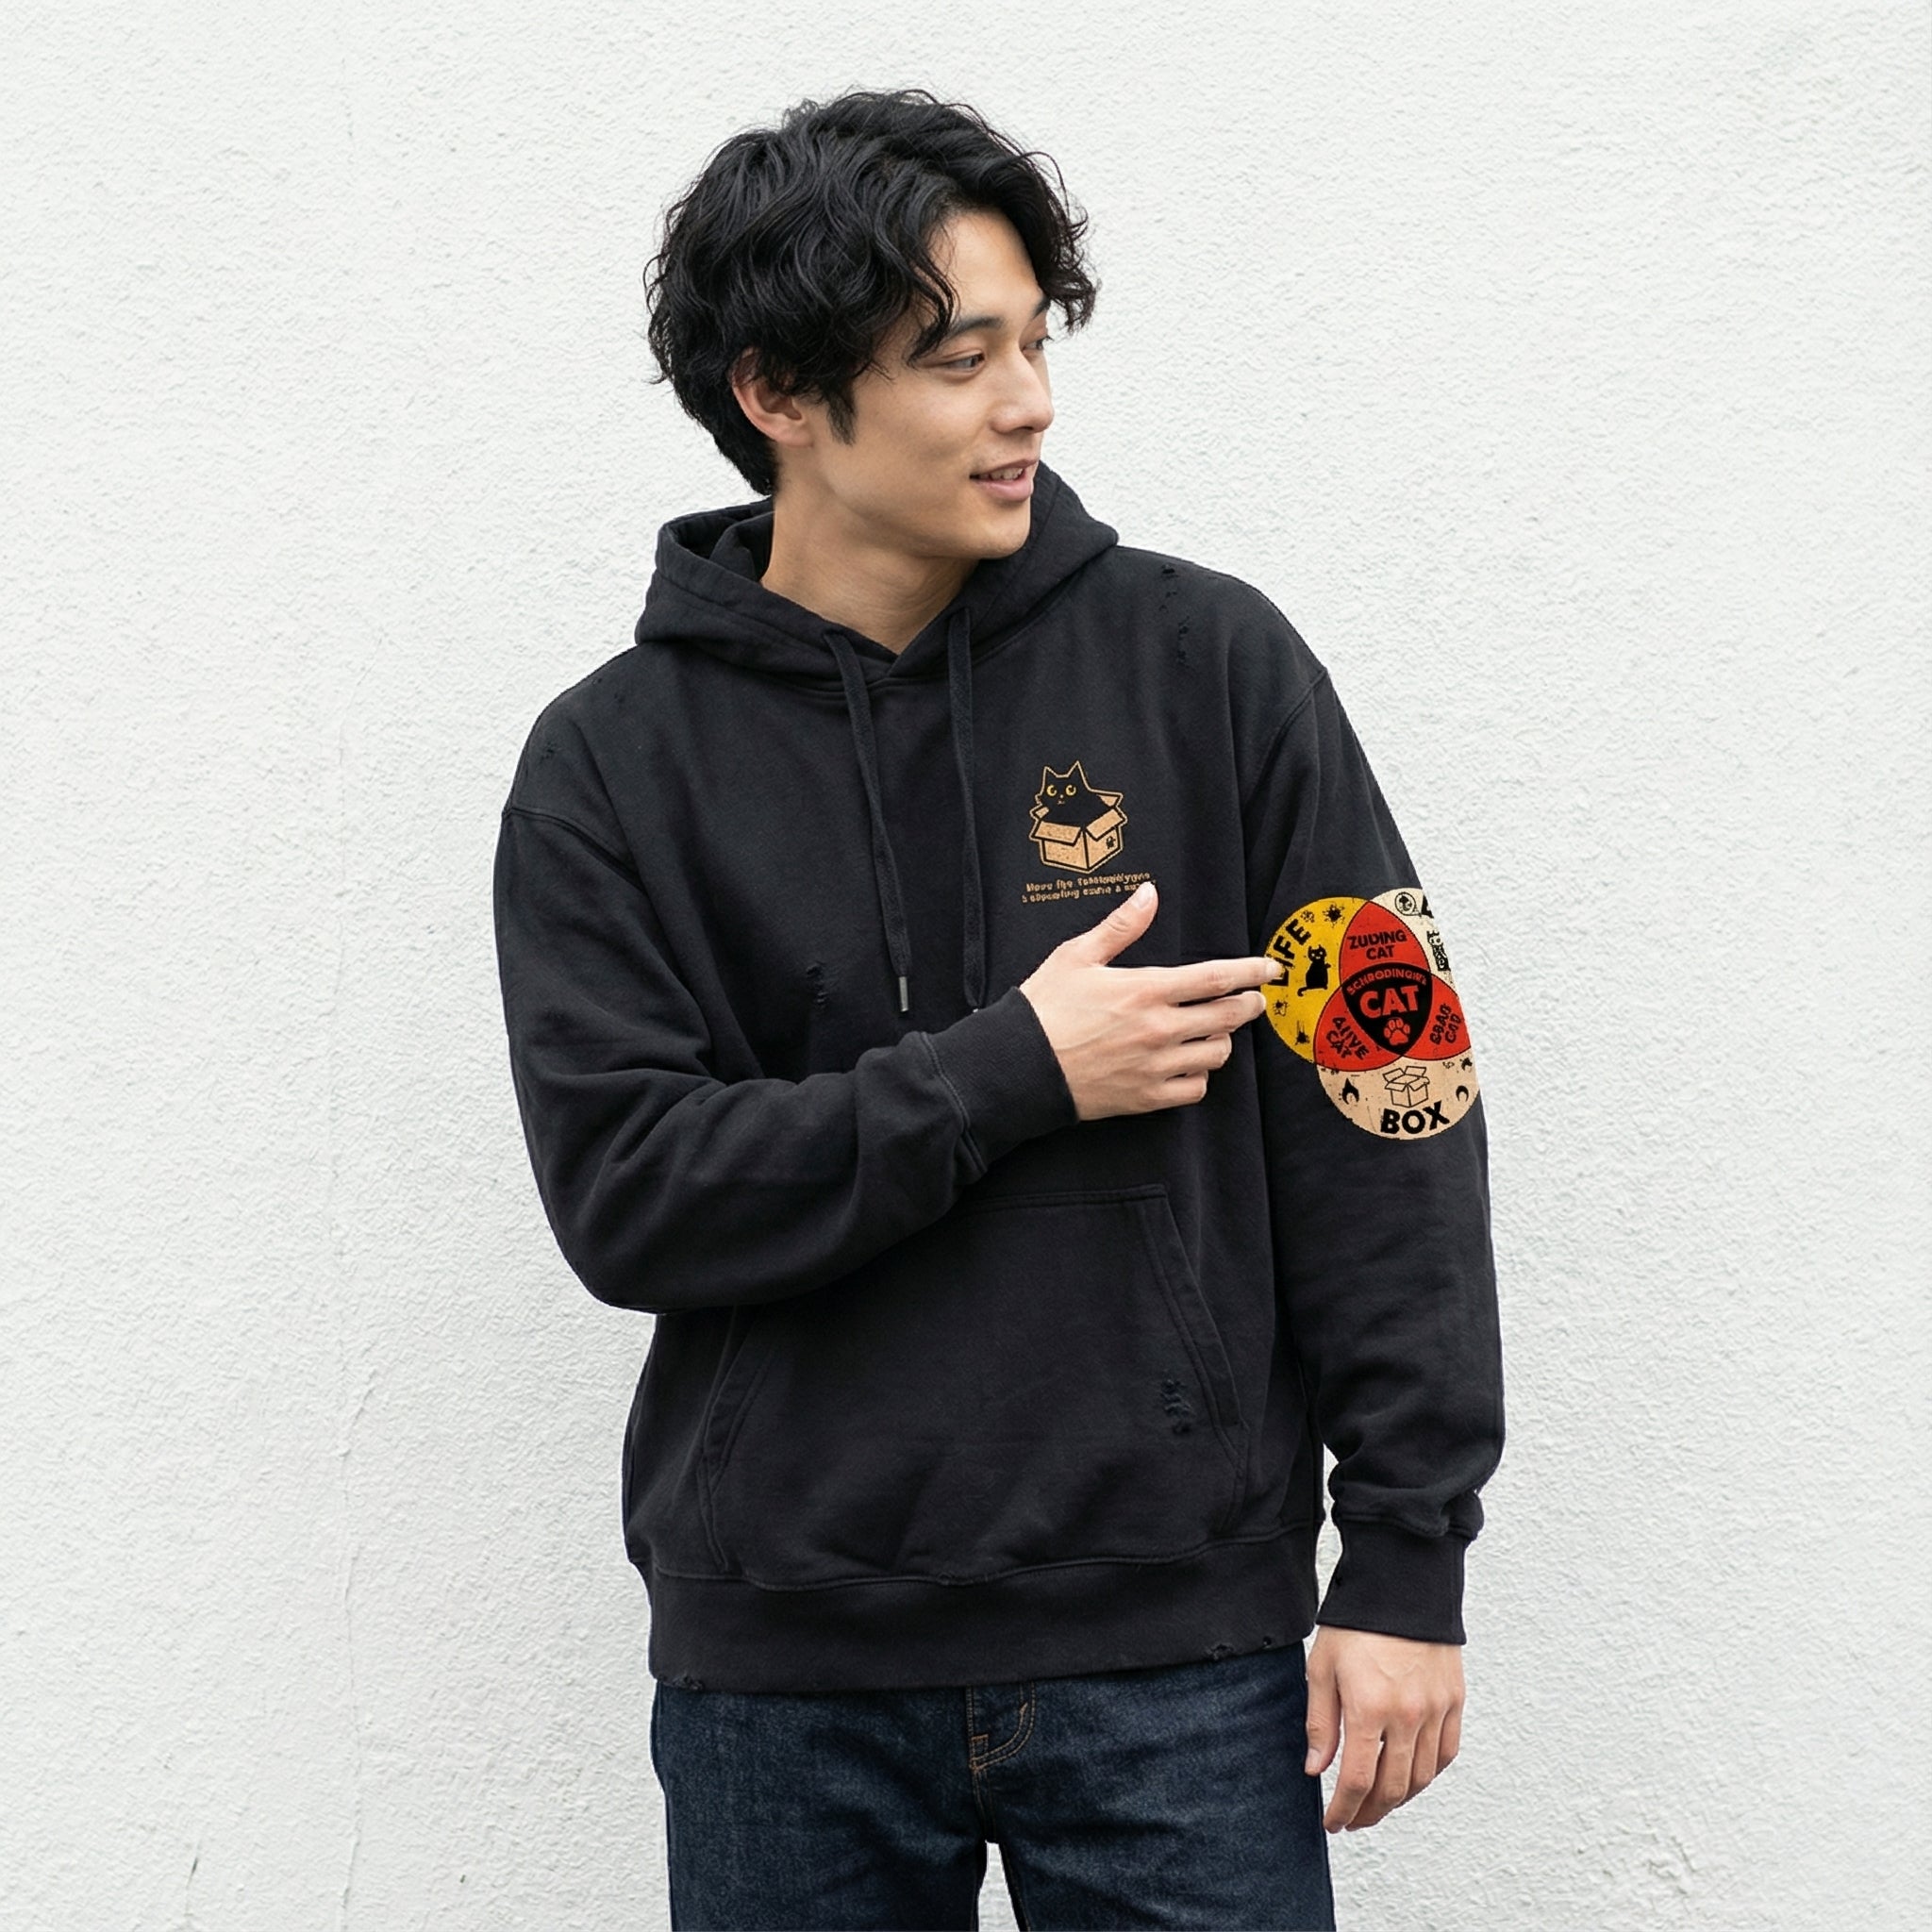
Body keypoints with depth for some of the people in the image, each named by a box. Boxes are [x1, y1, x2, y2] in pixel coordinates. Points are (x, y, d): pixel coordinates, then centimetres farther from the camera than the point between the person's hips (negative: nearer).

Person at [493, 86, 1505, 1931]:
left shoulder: (1208, 665, -1)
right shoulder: (612, 761, 0)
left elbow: (1386, 1118, -2)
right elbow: (624, 1192, -8)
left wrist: (1406, 1562, -5)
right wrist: (1012, 1073, -14)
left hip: (1181, 1644, 0)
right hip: (780, 1669, 1)